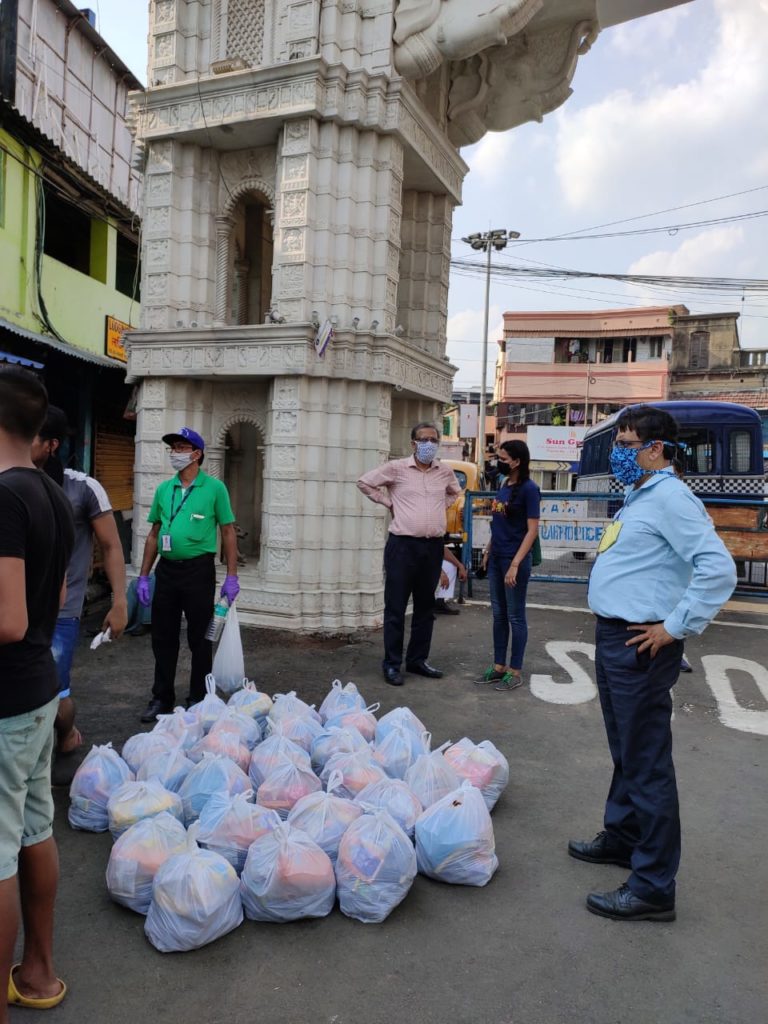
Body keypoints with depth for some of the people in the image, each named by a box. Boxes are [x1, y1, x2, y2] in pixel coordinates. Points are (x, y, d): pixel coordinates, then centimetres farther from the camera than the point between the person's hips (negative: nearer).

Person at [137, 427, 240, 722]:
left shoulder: (214, 488, -4)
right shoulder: (164, 489, 10)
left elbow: (228, 533, -3)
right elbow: (154, 534, 13)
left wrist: (231, 577, -8)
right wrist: (143, 576, 9)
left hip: (198, 569, -4)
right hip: (166, 569, 5)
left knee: (199, 639, 5)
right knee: (163, 638, 11)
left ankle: (198, 700, 19)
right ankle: (162, 698, 24)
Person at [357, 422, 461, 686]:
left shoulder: (445, 472, 9)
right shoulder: (396, 468, -4)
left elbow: (455, 492, 29)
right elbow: (365, 482, 3)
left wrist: (441, 507, 13)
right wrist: (388, 502, -1)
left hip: (434, 547, 5)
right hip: (403, 545, -4)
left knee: (425, 607, 12)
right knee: (396, 607, 0)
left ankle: (417, 659, 25)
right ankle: (391, 663, 11)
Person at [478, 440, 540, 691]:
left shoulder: (528, 489, -12)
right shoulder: (503, 486, 11)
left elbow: (532, 530, -16)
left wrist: (515, 564, -21)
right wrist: (488, 551, 16)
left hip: (514, 560, -8)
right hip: (496, 559, 8)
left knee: (515, 616, 2)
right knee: (498, 614, 13)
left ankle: (515, 672, 12)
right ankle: (499, 666, 23)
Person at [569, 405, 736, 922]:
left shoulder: (670, 498, -17)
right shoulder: (638, 497, 14)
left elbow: (718, 569, -26)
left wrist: (675, 629, -21)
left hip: (639, 647, -10)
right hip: (613, 640, 10)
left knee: (646, 761, -1)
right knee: (625, 751, 22)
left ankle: (653, 887, 11)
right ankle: (621, 836, 40)